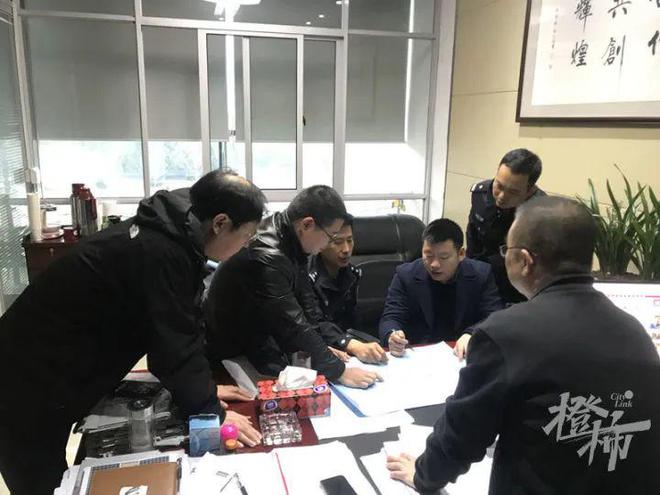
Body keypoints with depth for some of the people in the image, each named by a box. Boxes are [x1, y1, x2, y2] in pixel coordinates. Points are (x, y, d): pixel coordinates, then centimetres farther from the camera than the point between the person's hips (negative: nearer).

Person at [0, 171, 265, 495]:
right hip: (28, 394, -9)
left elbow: (179, 330, 10)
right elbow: (175, 343, -22)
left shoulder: (164, 232, 3)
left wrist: (202, 389, 10)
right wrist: (211, 413, -9)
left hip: (41, 381, 9)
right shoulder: (162, 252, -28)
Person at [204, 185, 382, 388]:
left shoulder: (292, 241, -5)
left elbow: (306, 302, 2)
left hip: (261, 339, 8)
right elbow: (293, 326, -30)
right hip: (232, 354, -8)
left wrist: (323, 349, -5)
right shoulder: (266, 257, -32)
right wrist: (339, 372, -23)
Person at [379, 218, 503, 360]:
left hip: (464, 355, 2)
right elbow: (390, 318, -6)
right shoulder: (405, 275, -5)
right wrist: (392, 336, -30)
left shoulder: (481, 274, -3)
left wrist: (471, 335, -26)